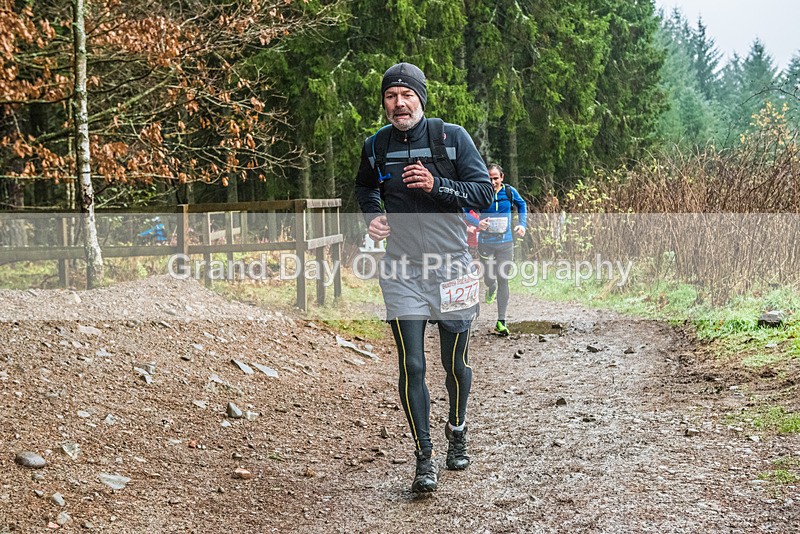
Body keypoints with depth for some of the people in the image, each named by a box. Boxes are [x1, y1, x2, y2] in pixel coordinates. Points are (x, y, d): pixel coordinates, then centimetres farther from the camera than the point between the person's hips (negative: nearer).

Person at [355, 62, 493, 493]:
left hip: (451, 266, -1)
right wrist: (372, 216, 3)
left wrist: (436, 186, -20)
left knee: (455, 363, 11)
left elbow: (484, 192, -6)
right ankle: (424, 457, 5)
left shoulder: (452, 137, -4)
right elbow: (364, 188, 24)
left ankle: (457, 430, 38)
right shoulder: (375, 147, 4)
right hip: (402, 272, 1)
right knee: (411, 367, -6)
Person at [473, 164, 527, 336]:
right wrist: (477, 224, -19)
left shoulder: (510, 192, -1)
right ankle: (491, 289, 42)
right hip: (486, 243, -1)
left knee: (503, 279, 1)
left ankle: (501, 322, 7)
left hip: (505, 243, 1)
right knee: (489, 278, 0)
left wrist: (522, 224, 8)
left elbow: (522, 204, 20)